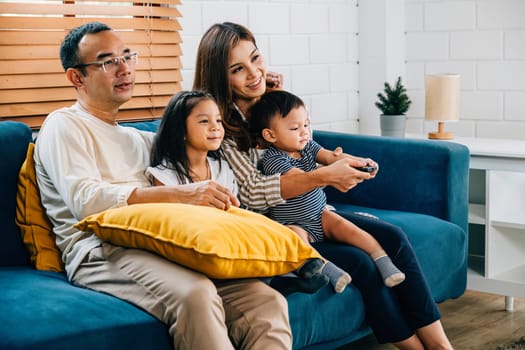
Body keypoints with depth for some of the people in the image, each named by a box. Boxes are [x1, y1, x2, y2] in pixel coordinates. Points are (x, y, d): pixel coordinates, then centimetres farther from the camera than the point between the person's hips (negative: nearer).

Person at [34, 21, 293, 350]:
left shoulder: (135, 138, 30)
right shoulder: (64, 125, 8)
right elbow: (85, 199, -10)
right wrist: (182, 194, -18)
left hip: (159, 249, 7)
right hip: (102, 253, -6)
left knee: (268, 302, -20)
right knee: (194, 294, -39)